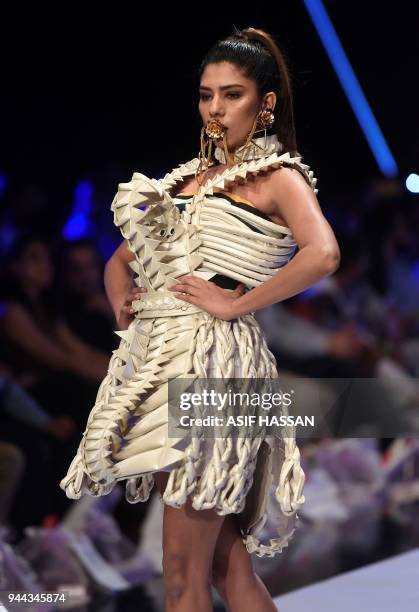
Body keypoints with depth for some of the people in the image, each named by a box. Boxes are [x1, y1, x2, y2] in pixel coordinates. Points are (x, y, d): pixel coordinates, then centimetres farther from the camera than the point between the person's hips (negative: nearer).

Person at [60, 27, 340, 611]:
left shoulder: (279, 178, -1)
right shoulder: (189, 178, 20)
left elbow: (322, 254, -21)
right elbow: (121, 258, 30)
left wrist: (235, 304, -17)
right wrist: (122, 300, 9)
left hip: (214, 359, -7)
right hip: (159, 357, 7)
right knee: (226, 561, 8)